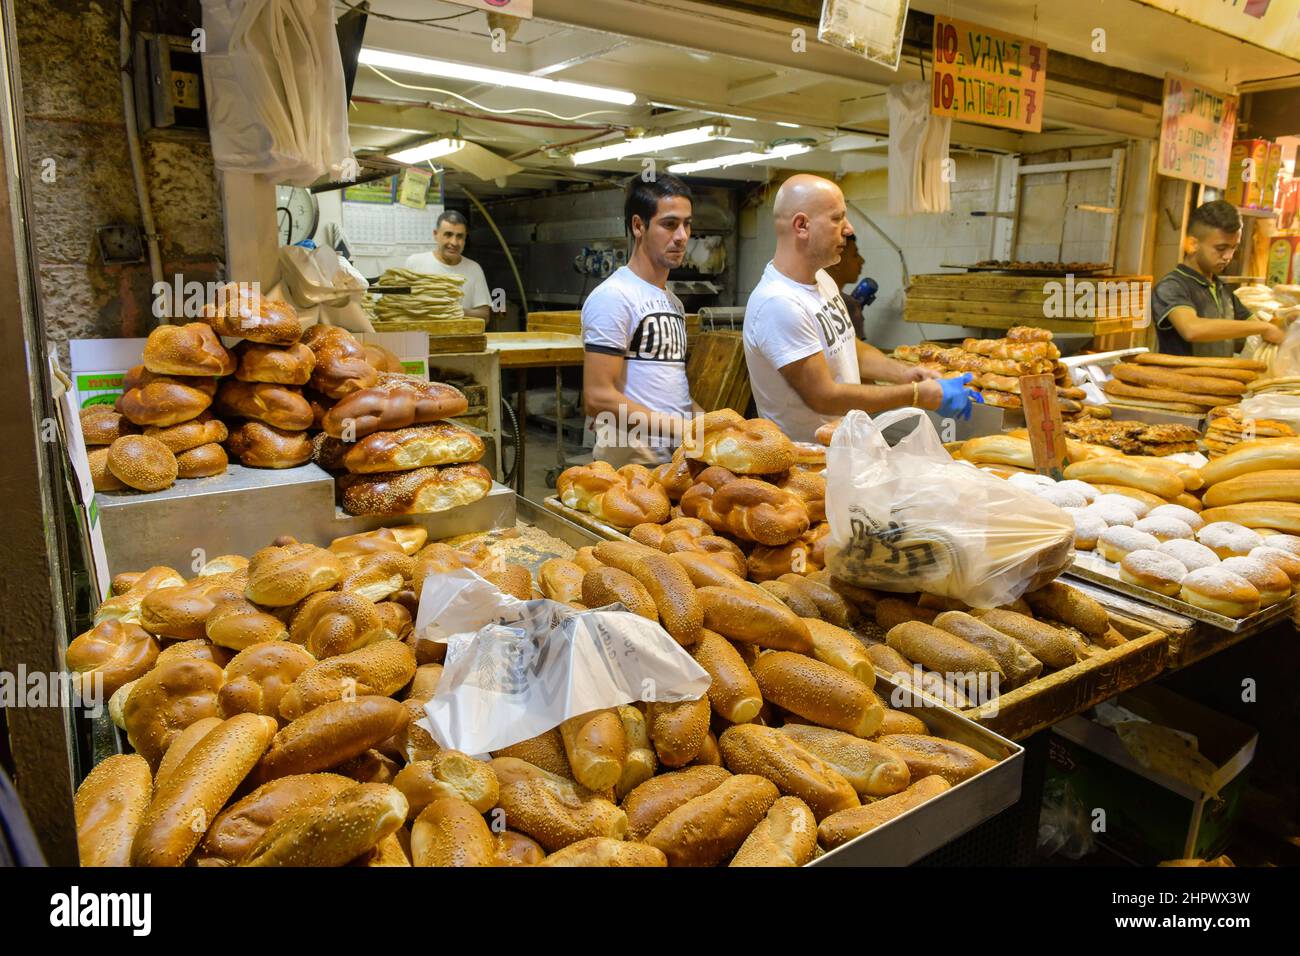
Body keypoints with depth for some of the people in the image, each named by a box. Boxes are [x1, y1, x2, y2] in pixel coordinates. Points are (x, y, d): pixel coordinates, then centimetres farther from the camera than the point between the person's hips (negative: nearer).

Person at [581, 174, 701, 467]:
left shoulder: (673, 301, 14)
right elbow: (598, 398, -20)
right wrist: (680, 428, -20)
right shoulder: (613, 296, -13)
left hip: (678, 460, 8)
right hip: (631, 466, -8)